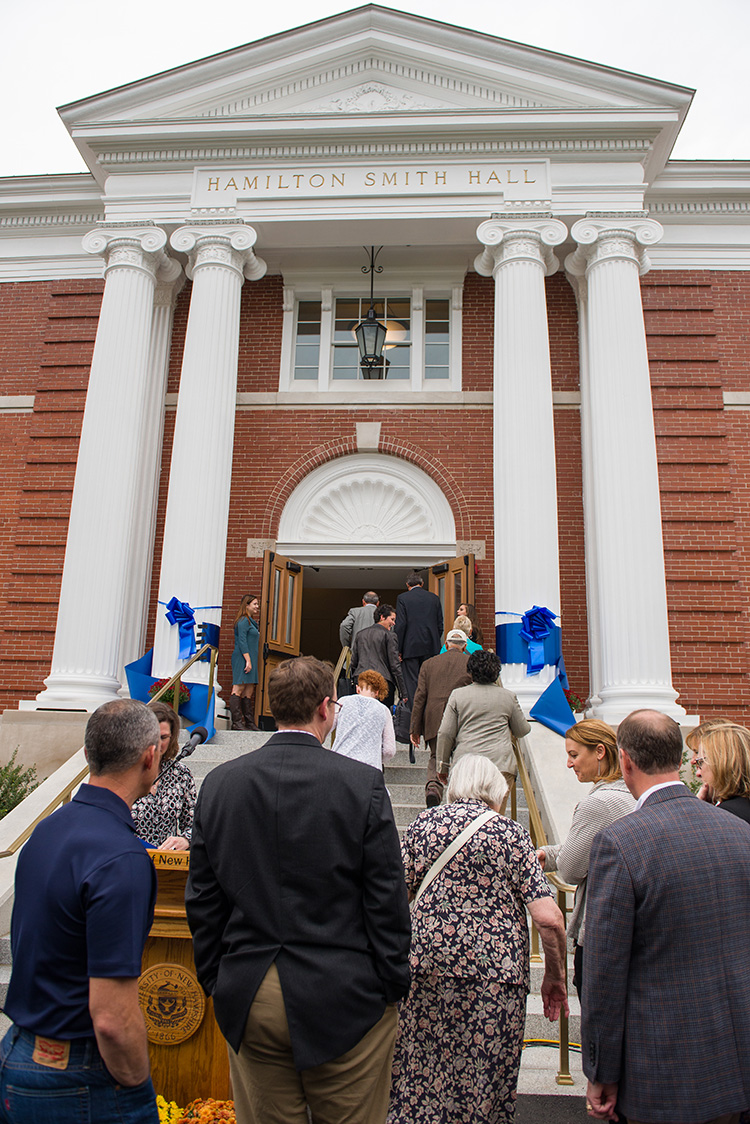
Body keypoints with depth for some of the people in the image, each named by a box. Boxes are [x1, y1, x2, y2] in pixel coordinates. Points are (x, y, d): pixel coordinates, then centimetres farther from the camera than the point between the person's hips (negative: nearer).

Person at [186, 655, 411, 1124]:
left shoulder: (218, 783, -3)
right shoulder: (363, 784, -14)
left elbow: (202, 901, 4)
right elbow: (387, 900, -10)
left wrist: (216, 982, 15)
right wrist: (394, 987, 2)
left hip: (248, 998, 4)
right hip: (343, 998, -3)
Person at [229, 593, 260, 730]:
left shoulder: (251, 622, 23)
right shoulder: (243, 621, -7)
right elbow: (241, 641, -16)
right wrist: (248, 660, -19)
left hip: (250, 659, 10)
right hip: (242, 658, -10)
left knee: (249, 691, 7)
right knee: (238, 689, -10)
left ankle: (249, 723, 8)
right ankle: (236, 723, -12)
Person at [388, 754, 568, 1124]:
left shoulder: (423, 824, 2)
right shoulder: (510, 833, -2)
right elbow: (549, 919, -7)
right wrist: (555, 977, 7)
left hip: (426, 968, 1)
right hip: (496, 975, -1)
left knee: (417, 1083, 14)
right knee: (484, 1083, 15)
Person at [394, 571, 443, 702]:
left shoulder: (402, 598, -3)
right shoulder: (434, 598, 8)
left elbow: (400, 625, -8)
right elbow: (440, 624, 9)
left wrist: (398, 650, -4)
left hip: (411, 647, -4)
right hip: (431, 647, 4)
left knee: (411, 682, 0)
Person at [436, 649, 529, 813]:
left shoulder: (458, 695, 6)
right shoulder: (508, 696, 9)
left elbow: (445, 734, 4)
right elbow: (522, 731, 19)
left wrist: (442, 766, 13)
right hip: (501, 764, 0)